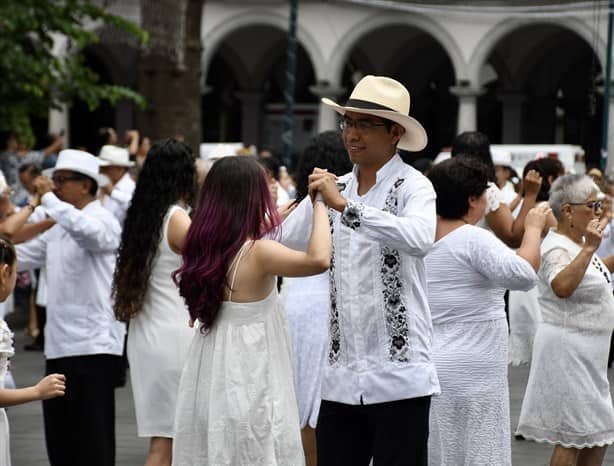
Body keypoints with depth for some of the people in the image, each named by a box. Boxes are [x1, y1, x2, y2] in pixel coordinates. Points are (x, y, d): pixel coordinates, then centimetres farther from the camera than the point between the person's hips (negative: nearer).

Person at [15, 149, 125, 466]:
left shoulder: (103, 221, -8)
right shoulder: (56, 227, 18)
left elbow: (84, 230, -31)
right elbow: (19, 256, 20)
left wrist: (48, 197, -20)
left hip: (93, 345, -8)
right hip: (59, 344, 8)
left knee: (92, 440, -6)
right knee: (60, 438, 12)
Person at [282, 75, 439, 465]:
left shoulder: (412, 186, -6)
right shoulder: (334, 189, 12)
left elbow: (420, 238, -27)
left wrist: (346, 206, -30)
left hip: (399, 375, -5)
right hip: (341, 374, 5)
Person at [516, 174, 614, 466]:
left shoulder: (578, 242, 10)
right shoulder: (557, 248, -19)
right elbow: (562, 287, -40)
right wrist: (589, 249, -40)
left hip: (588, 349, 10)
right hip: (567, 348, -10)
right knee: (572, 438, -6)